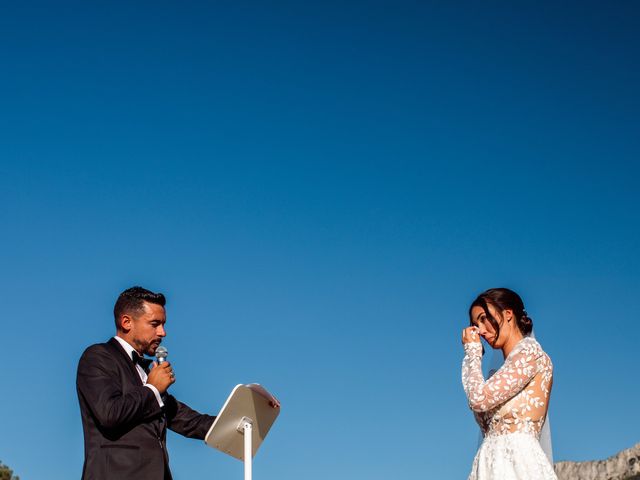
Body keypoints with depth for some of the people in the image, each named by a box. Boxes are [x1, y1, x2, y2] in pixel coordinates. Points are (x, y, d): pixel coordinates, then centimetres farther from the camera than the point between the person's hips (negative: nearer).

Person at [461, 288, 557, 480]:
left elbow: (480, 399, -14)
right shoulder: (507, 372, 22)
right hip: (492, 462, 8)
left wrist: (472, 351, 2)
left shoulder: (530, 351, -4)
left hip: (517, 461, -8)